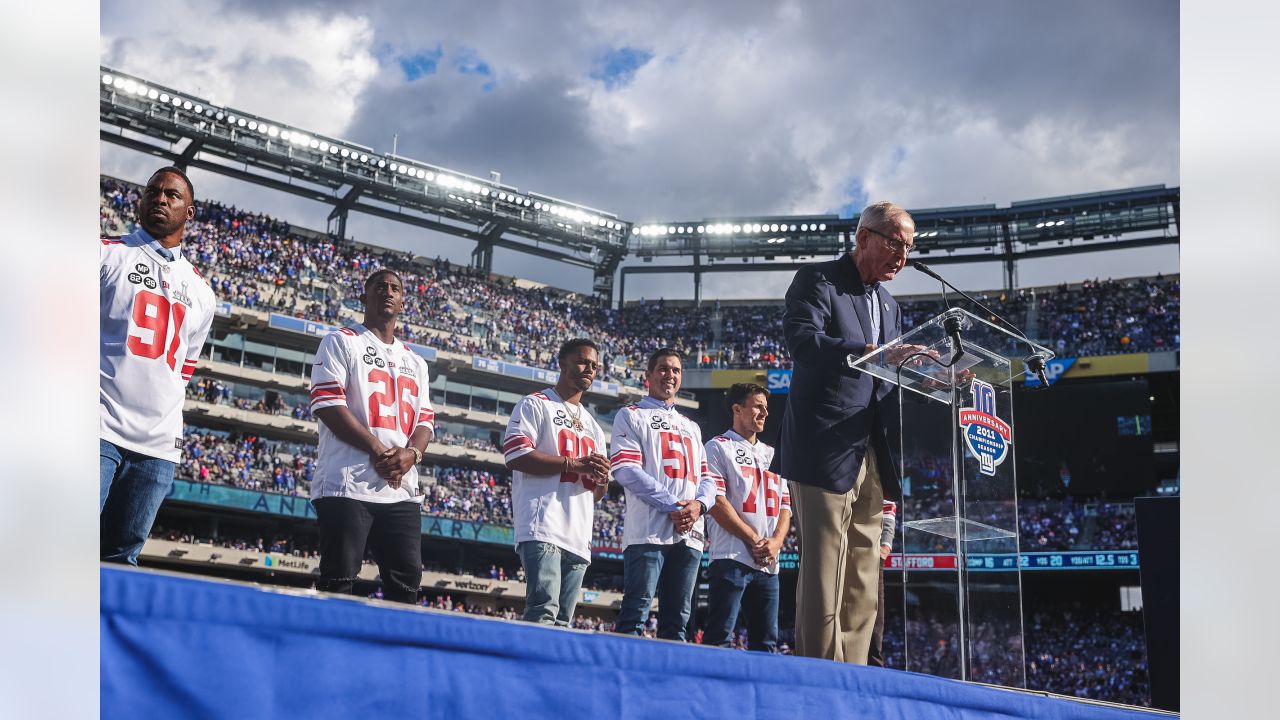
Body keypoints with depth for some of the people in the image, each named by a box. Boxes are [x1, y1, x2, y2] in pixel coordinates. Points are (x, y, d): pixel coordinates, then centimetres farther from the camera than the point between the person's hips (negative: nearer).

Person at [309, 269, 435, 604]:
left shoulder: (415, 362, 24)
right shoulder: (342, 342, 6)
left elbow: (425, 421, 18)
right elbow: (327, 404, -7)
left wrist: (410, 453, -7)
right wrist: (377, 450, -14)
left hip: (402, 491, 6)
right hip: (348, 487, -6)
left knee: (406, 582, 2)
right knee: (339, 583, -8)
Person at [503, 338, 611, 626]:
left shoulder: (592, 426, 28)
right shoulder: (536, 405, 6)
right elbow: (515, 455, -10)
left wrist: (602, 481, 3)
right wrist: (574, 464, -12)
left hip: (579, 538, 8)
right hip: (543, 529, -8)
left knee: (562, 620, 4)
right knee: (544, 612, -22)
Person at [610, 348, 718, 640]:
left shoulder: (691, 427, 27)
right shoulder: (632, 416, 8)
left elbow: (707, 478, 20)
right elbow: (626, 470, -7)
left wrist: (698, 504, -5)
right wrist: (673, 506, -14)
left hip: (690, 534, 6)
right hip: (648, 531, -6)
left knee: (677, 621, 4)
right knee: (635, 615, -13)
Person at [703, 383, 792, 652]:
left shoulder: (771, 454, 23)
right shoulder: (719, 448, 3)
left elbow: (785, 506, 18)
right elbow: (716, 501, -8)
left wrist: (776, 541, -2)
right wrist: (754, 540, -12)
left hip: (769, 563, 7)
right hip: (731, 558, -7)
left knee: (766, 643, 5)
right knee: (720, 639, -12)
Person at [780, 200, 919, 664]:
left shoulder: (888, 305, 21)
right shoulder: (818, 281, -2)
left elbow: (887, 381, 20)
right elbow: (802, 340, -20)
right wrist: (876, 353, -31)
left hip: (869, 459, 8)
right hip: (824, 451, -8)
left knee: (862, 590, 5)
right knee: (823, 582, -10)